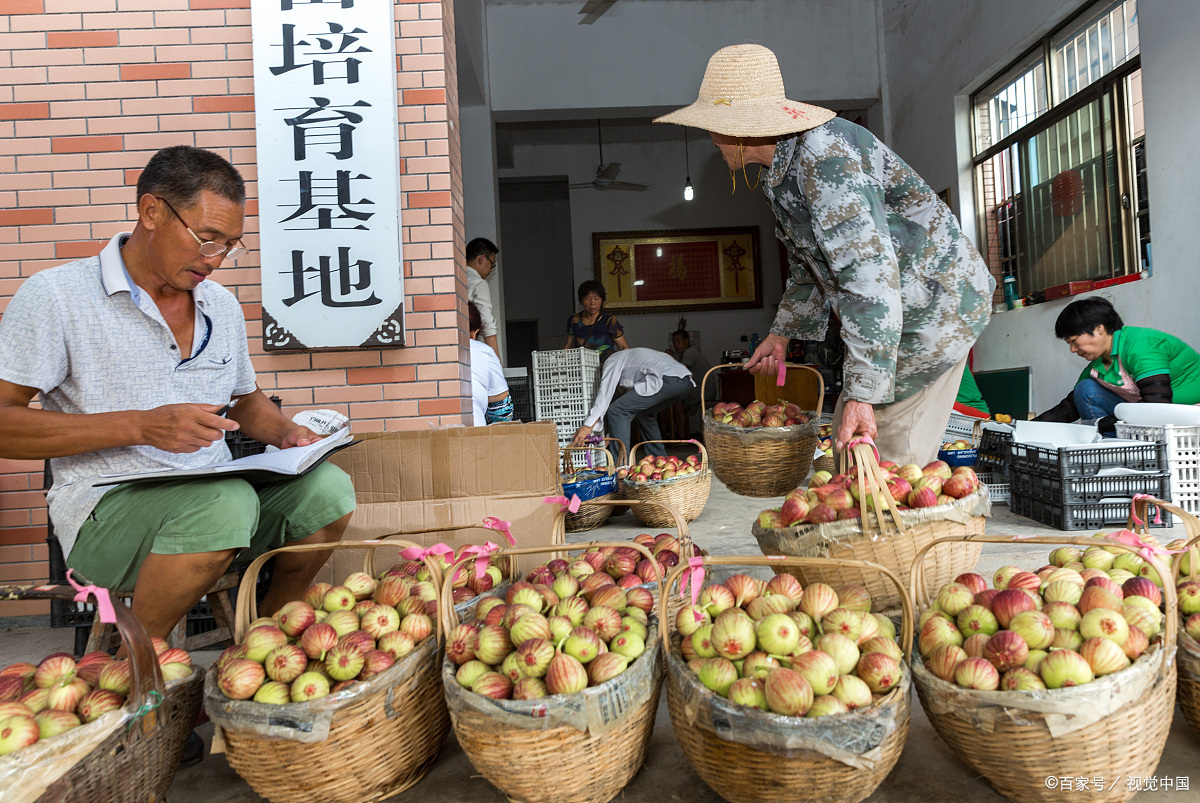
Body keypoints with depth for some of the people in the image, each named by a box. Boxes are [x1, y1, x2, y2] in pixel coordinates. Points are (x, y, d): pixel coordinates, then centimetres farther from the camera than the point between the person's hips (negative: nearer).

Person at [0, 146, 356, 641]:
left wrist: (286, 433, 5)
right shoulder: (56, 297, -4)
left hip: (213, 493, 6)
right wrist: (140, 426, -21)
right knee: (226, 502, -36)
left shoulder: (223, 307, 14)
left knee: (327, 487, -21)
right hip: (106, 508, -5)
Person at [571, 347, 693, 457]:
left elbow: (605, 395, 0)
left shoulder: (612, 361, 12)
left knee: (617, 411, -5)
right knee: (644, 413, 30)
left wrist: (588, 426, -2)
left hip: (667, 379, -10)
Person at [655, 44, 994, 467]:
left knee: (889, 459, -10)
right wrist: (782, 333, 25)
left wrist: (862, 392, -35)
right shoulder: (785, 169, 8)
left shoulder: (824, 156, -26)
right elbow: (810, 264, 22)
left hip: (936, 303, -10)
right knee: (848, 437, 10)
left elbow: (870, 272, -33)